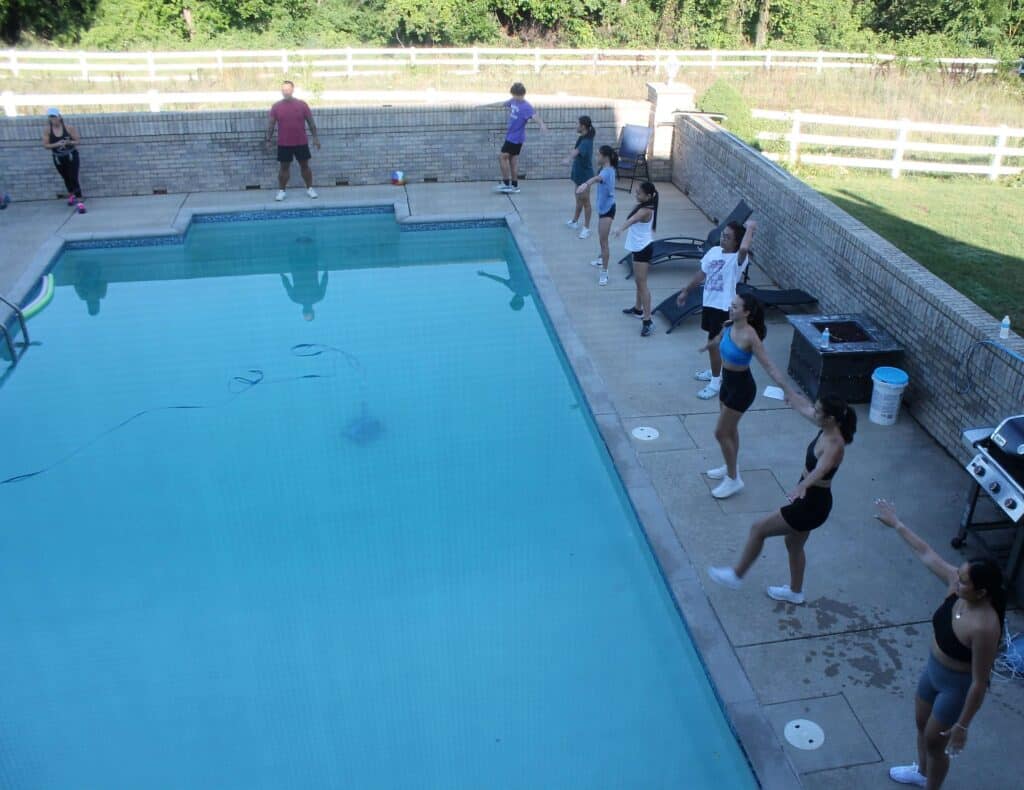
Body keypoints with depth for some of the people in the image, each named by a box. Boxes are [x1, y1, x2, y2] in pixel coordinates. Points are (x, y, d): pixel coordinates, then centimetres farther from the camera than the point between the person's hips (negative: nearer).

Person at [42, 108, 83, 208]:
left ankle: (79, 201, -17)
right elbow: (45, 145, -7)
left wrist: (69, 142, -27)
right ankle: (71, 195, 42)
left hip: (71, 156, -3)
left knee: (74, 178, -13)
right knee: (66, 178, 17)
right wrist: (56, 144, -23)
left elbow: (78, 141, -7)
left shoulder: (68, 128, -11)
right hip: (58, 158, 3)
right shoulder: (47, 130, -6)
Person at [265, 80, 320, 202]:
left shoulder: (302, 104, -3)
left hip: (301, 142, 0)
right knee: (284, 167, 6)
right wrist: (268, 140, -1)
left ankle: (310, 188, 21)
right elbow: (271, 125, 3)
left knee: (304, 165, 9)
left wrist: (315, 137, -1)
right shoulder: (276, 107, -2)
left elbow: (310, 122, 2)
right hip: (284, 144, 0)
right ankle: (281, 191, 14)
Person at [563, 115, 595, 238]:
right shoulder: (582, 138, 2)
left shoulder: (586, 142, -27)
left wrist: (569, 159, -65)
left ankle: (586, 228, 9)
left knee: (585, 201, 0)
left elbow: (577, 151, -49)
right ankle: (575, 221, 39)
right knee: (578, 199, 23)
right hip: (578, 173, 10)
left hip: (585, 175, -10)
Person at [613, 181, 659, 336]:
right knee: (638, 280, 23)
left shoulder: (646, 210, -24)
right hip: (638, 247, 10)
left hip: (643, 248, -10)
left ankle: (648, 320, -11)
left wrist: (621, 229, -59)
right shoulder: (641, 206, 6)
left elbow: (633, 219, -43)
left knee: (642, 283, -11)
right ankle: (638, 308, 41)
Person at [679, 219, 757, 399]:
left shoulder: (738, 259, -20)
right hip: (709, 303, 8)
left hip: (724, 307, -8)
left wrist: (750, 227, -29)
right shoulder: (714, 251, 2)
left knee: (713, 344, -1)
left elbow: (744, 248, -45)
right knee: (712, 341, 23)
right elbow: (702, 274, 14)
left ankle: (716, 382, 13)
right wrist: (686, 291, 20)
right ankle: (714, 371, 42)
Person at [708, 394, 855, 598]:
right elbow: (802, 405, 9)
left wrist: (802, 486, -68)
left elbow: (820, 470, -50)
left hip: (813, 505, -9)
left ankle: (736, 575, 20)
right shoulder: (826, 430, -6)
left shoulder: (834, 446, -30)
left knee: (758, 530, 2)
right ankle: (795, 592, 47)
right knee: (793, 543, 27)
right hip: (808, 499, 9)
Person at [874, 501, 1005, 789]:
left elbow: (979, 683, -28)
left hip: (957, 686, -8)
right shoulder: (956, 585, -20)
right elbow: (926, 553, -4)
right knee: (921, 723, 29)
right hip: (933, 670, 8)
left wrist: (962, 726, -20)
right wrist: (897, 524, 4)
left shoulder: (984, 627, -38)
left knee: (935, 741, 15)